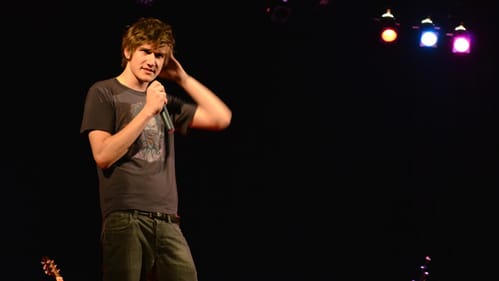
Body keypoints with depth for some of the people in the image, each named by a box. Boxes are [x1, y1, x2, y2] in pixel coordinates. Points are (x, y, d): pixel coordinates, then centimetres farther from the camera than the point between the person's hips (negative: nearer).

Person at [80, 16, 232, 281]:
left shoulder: (165, 101, 20)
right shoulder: (104, 92, 4)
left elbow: (221, 118, 15)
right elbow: (103, 155, -8)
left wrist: (183, 78, 13)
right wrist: (148, 111, -9)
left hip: (167, 222, 5)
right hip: (125, 219, -5)